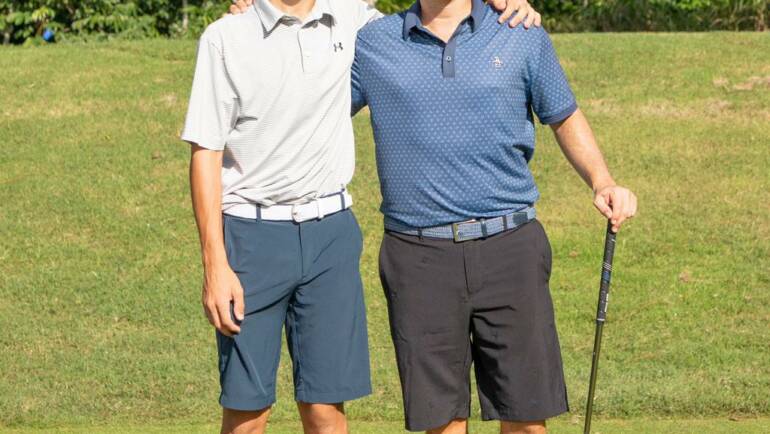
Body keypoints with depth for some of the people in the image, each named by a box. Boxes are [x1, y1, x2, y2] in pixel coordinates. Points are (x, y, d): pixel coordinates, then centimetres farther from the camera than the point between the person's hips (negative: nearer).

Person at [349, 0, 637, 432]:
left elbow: (565, 118, 16)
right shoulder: (371, 43, 7)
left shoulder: (524, 37, 7)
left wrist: (603, 182, 0)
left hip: (509, 249, 0)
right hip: (418, 257, 0)